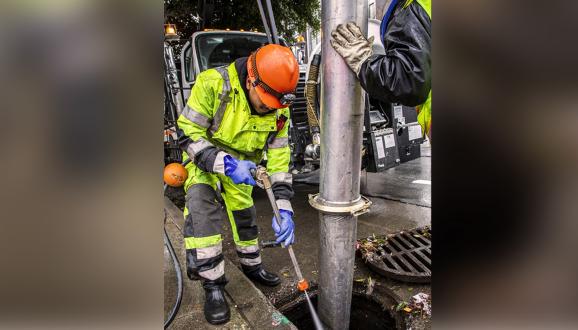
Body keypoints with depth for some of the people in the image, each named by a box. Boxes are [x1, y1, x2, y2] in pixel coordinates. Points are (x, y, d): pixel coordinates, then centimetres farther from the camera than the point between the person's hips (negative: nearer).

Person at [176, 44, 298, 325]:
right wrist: (225, 164, -39)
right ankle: (213, 285, -11)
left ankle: (252, 265, 37)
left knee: (244, 213, 13)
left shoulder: (278, 108, -17)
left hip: (241, 165, 4)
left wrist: (283, 208, -23)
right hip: (203, 159, -4)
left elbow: (278, 157, -15)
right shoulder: (213, 83, -31)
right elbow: (187, 134, -26)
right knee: (202, 208, -24)